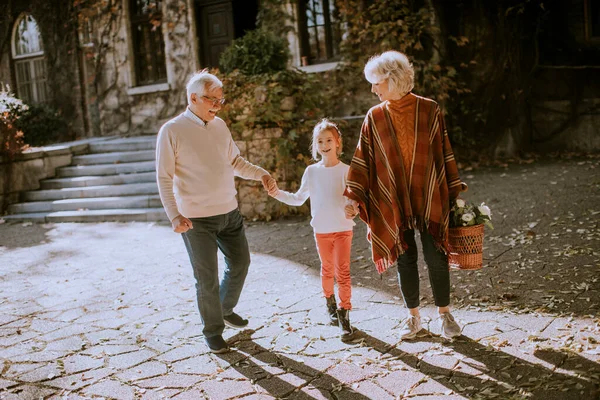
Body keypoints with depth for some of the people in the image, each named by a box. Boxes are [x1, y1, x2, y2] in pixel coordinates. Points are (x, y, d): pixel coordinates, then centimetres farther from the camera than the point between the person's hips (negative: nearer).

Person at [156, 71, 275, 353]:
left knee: (240, 263, 17)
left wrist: (260, 174, -1)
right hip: (196, 219, -6)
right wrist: (174, 216, -20)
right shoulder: (172, 131, -10)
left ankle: (225, 309, 42)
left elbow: (235, 161, 16)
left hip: (229, 212, 6)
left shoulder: (220, 126, 7)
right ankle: (213, 330, 23)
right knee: (207, 277, 3)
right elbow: (164, 178, -11)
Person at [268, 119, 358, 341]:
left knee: (343, 271, -6)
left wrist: (353, 207, -32)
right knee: (327, 269, 16)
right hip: (321, 230, 3)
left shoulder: (345, 171, -7)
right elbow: (299, 198, 10)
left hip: (343, 228, -3)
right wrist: (278, 193, -2)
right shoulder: (311, 171, 1)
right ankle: (330, 303, 37)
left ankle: (344, 315, 0)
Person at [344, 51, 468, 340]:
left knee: (436, 258, 2)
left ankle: (444, 315, 20)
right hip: (393, 202, 1)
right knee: (405, 260, 8)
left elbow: (444, 153, 3)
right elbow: (362, 160, 2)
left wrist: (455, 191, 3)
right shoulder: (375, 117, 1)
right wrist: (353, 197, -4)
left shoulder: (429, 110, -2)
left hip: (430, 198, -1)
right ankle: (413, 318, 23)